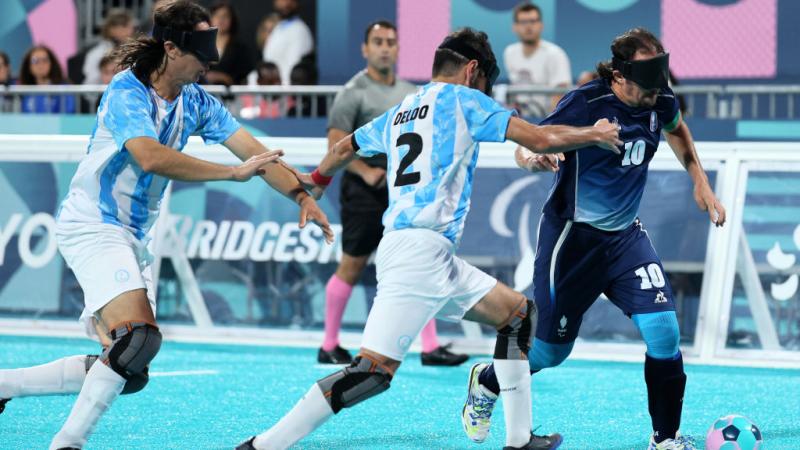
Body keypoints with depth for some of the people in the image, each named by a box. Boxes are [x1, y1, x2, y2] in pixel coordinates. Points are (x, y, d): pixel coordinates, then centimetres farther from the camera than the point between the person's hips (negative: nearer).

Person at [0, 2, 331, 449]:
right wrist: (232, 172, -30)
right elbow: (151, 157, -32)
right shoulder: (127, 92, -15)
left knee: (130, 373, 5)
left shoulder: (196, 102, 8)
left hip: (133, 238, 8)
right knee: (138, 338, -27)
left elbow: (254, 151, 3)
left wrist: (303, 196, -11)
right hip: (92, 227, -8)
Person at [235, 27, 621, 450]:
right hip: (419, 247, -9)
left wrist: (316, 180, 62)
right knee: (375, 370, -16)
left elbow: (344, 148, 42)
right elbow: (541, 139, -3)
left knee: (518, 313, 18)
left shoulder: (400, 111, 23)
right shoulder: (461, 99, 2)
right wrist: (596, 134, 14)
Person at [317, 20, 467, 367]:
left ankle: (430, 348, -3)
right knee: (352, 266, 2)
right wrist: (366, 171, -21)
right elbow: (336, 143, -12)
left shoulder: (410, 93, 14)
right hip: (365, 193, -6)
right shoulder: (354, 93, -6)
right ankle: (329, 347, 14)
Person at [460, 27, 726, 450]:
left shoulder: (661, 102, -5)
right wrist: (533, 158, -39)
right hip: (572, 237, -4)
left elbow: (677, 130, 20)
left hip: (625, 236, 5)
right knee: (553, 349, 5)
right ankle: (486, 383, 38)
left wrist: (701, 184, 16)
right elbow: (526, 146, -16)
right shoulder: (585, 102, -22)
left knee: (663, 330, -14)